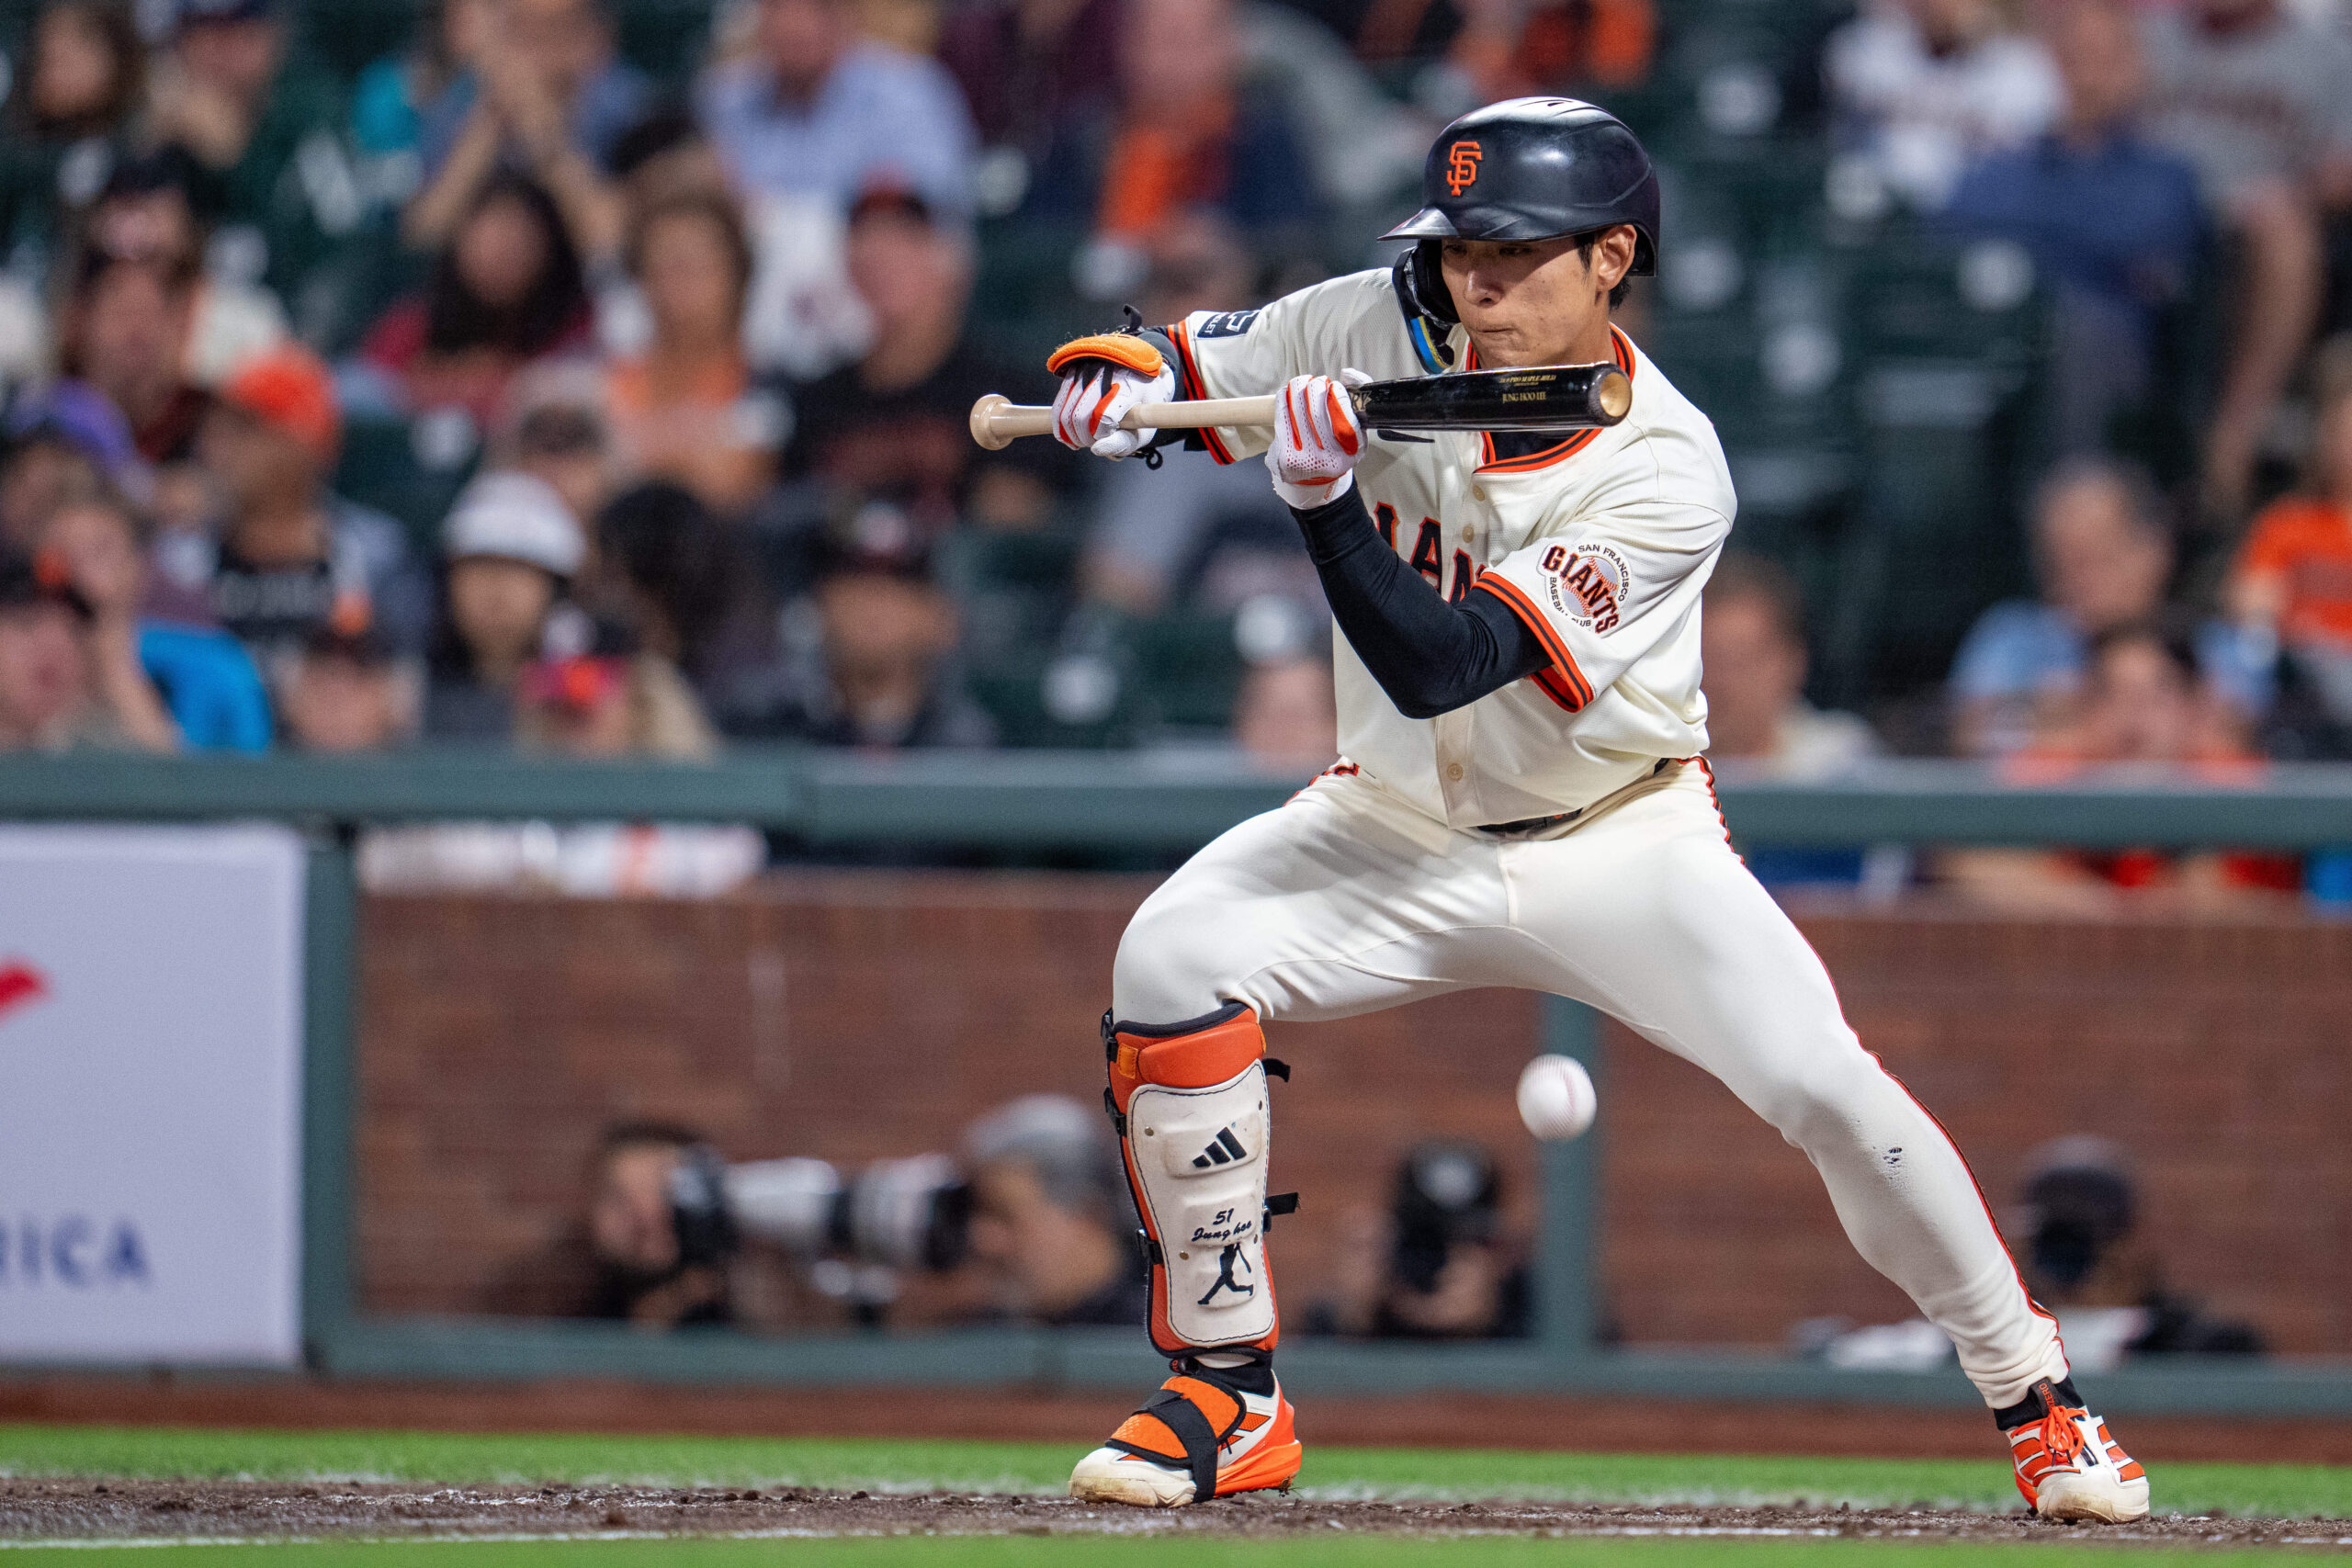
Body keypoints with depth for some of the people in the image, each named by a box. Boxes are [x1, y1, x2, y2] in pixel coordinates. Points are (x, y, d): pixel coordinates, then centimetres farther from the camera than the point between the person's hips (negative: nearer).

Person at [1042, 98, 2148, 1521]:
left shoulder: (1666, 471, -26)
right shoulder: (1385, 334, -13)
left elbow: (1434, 666, -32)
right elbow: (1191, 365, 0)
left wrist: (1322, 489, -44)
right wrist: (1127, 377, -24)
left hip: (1622, 842, -3)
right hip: (1403, 829, 4)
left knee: (1825, 1087, -20)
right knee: (1172, 967, -21)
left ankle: (2035, 1400, 3)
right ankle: (1228, 1401, -8)